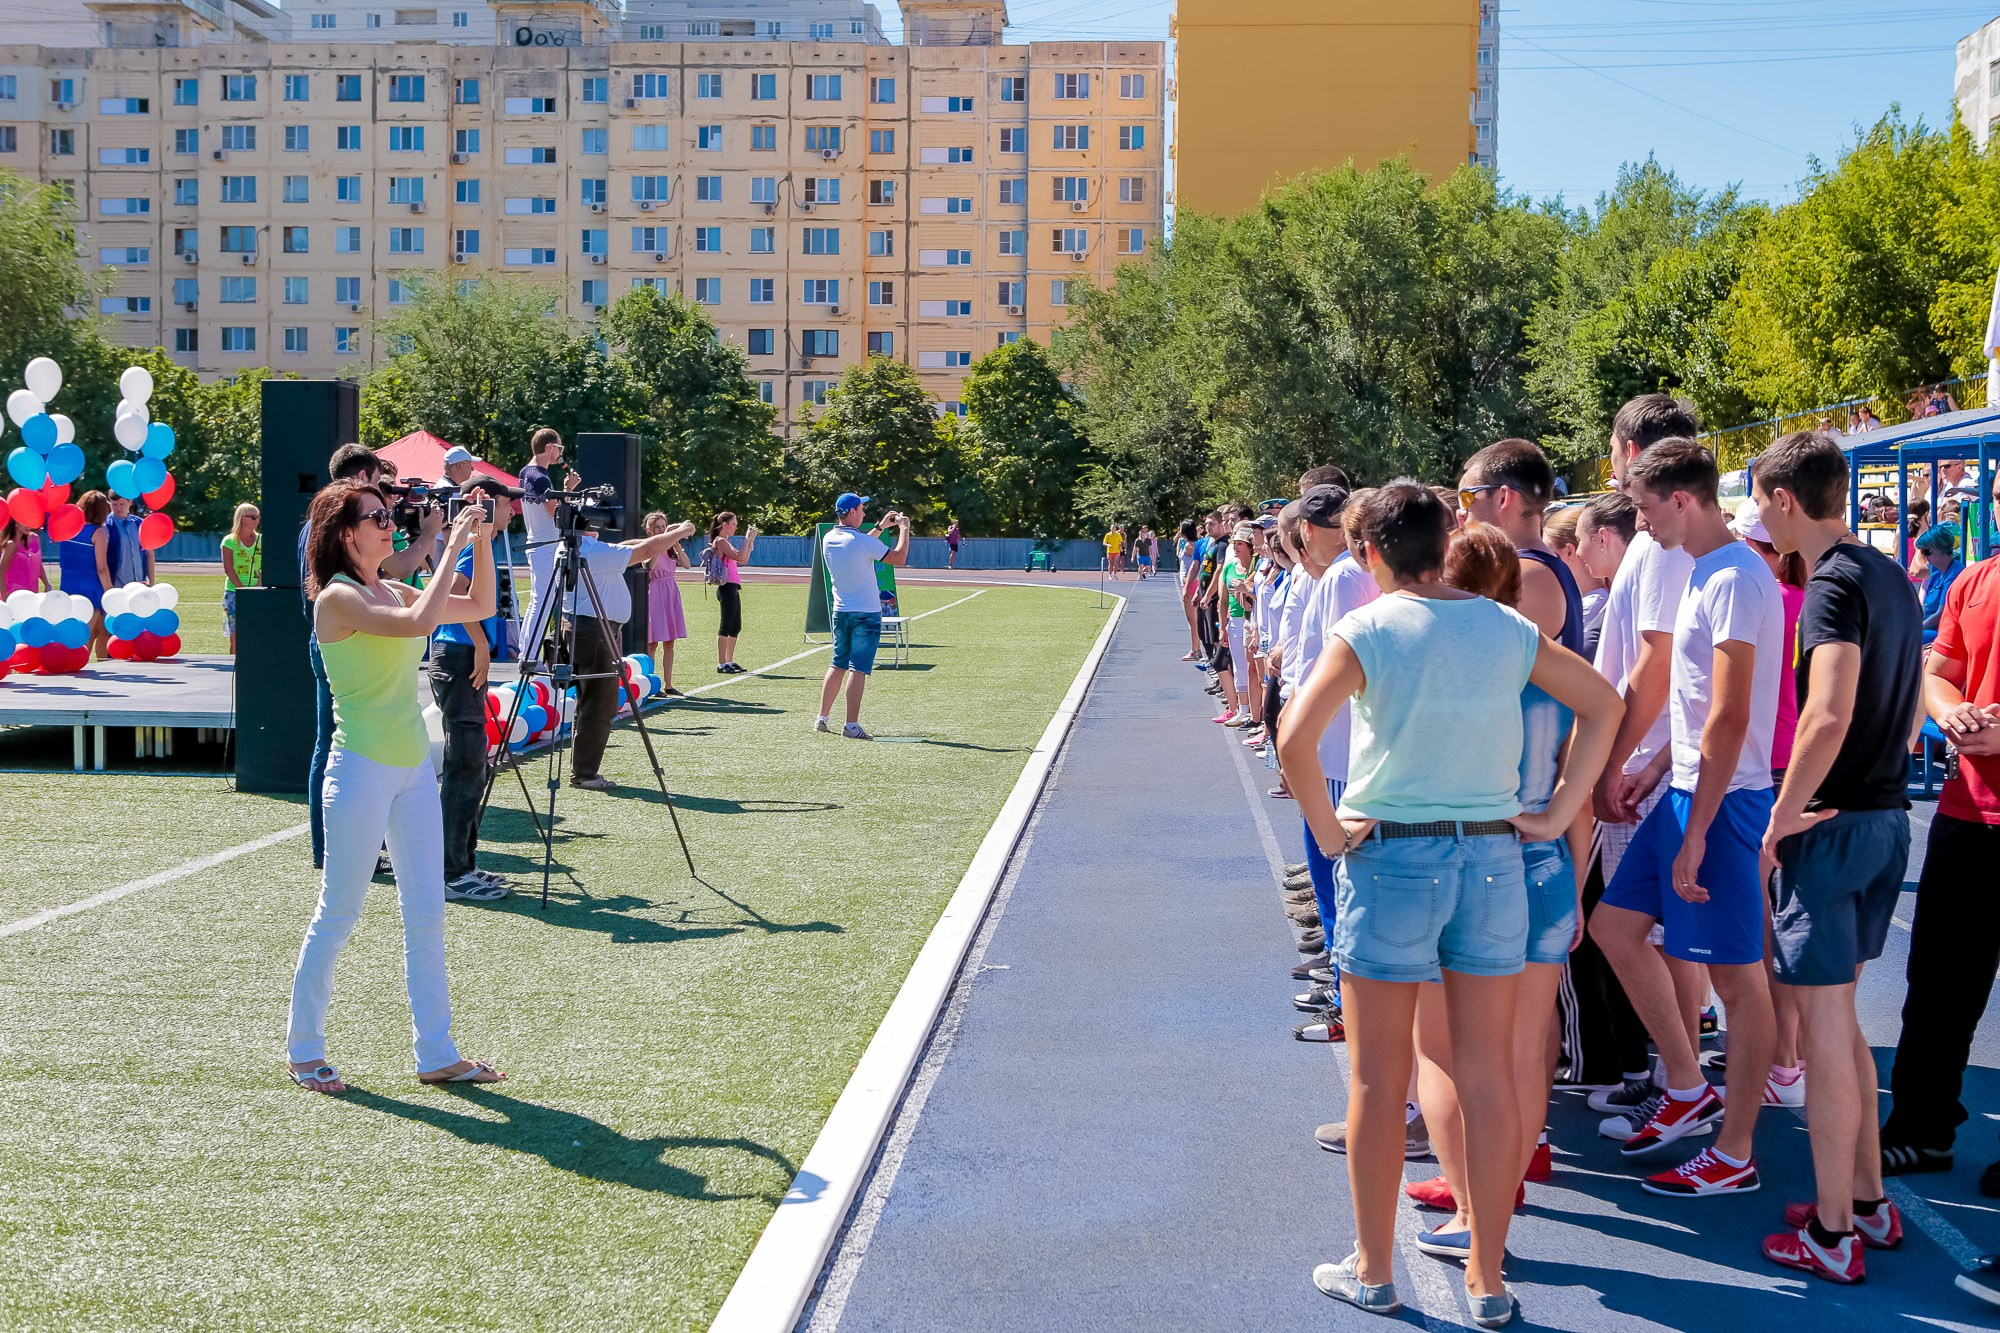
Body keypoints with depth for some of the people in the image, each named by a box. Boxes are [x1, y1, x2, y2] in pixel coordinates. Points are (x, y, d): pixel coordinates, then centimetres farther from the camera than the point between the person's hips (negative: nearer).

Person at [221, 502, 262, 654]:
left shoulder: (261, 540, 10)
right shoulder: (230, 541, 1)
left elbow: (265, 567, 5)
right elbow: (228, 569, -6)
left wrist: (259, 586, -9)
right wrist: (242, 590, -13)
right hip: (234, 592, -3)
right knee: (235, 634, -3)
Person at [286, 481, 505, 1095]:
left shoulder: (392, 592, 10)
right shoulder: (339, 597, -13)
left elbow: (479, 608, 18)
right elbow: (419, 621, -30)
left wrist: (482, 542, 5)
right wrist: (452, 547, -22)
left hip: (414, 764, 8)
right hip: (363, 767, -8)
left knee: (426, 913, 9)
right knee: (338, 913, 2)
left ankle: (437, 1054, 15)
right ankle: (304, 1050, 16)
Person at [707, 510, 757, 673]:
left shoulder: (725, 542, 20)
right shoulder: (720, 541, -10)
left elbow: (744, 560, 22)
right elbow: (740, 558, -21)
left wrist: (750, 541, 15)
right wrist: (747, 539, -14)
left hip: (732, 588, 10)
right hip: (727, 588, -10)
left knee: (736, 627, 12)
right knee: (726, 626, -9)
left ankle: (729, 662, 18)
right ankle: (721, 664, -7)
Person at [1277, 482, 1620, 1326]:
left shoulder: (1366, 630, -8)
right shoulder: (1506, 628, 5)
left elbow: (1295, 740, -20)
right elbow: (1602, 705, 13)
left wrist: (1327, 831, -7)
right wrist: (1557, 814, 12)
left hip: (1391, 854, -3)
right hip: (1493, 853, 4)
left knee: (1379, 1079, 8)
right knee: (1489, 1079, 9)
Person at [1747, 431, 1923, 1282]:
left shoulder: (1833, 583, -16)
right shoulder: (1889, 576, 12)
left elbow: (1829, 715, -27)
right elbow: (1911, 704, 20)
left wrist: (1779, 821, -18)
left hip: (1833, 822, -9)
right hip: (1888, 815, 9)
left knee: (1823, 1024, -2)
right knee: (1837, 1017, 18)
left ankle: (1832, 1235, 6)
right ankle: (1868, 1202, 25)